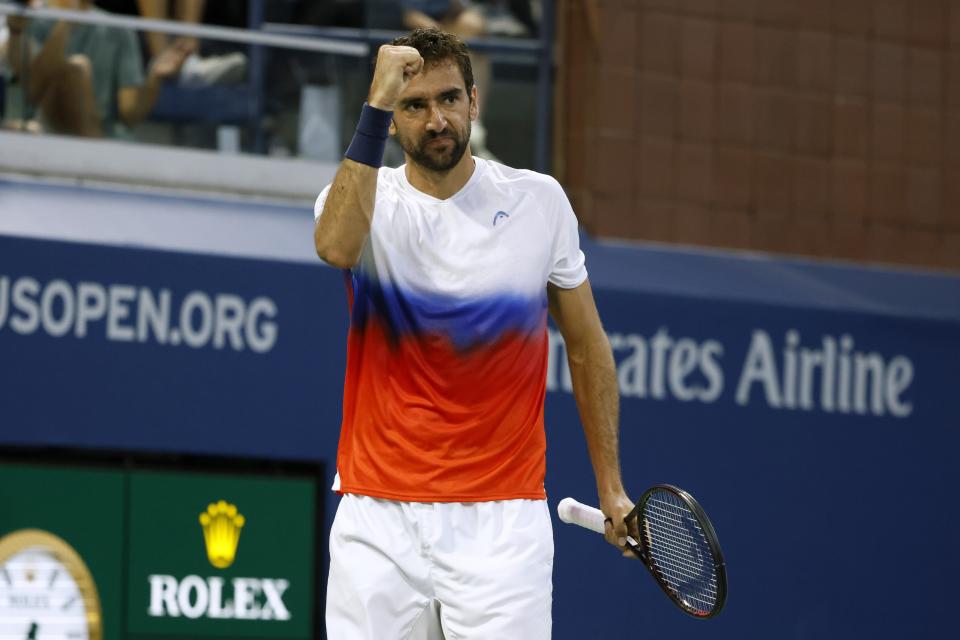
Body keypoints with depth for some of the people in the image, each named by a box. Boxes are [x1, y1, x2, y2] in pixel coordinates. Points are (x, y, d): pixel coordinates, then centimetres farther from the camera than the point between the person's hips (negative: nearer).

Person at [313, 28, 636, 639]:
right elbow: (336, 246, -25)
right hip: (378, 521, 0)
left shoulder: (539, 200, 4)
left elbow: (587, 345, 13)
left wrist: (610, 486, 12)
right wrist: (378, 104, -27)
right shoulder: (358, 197, 1)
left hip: (501, 520, 0)